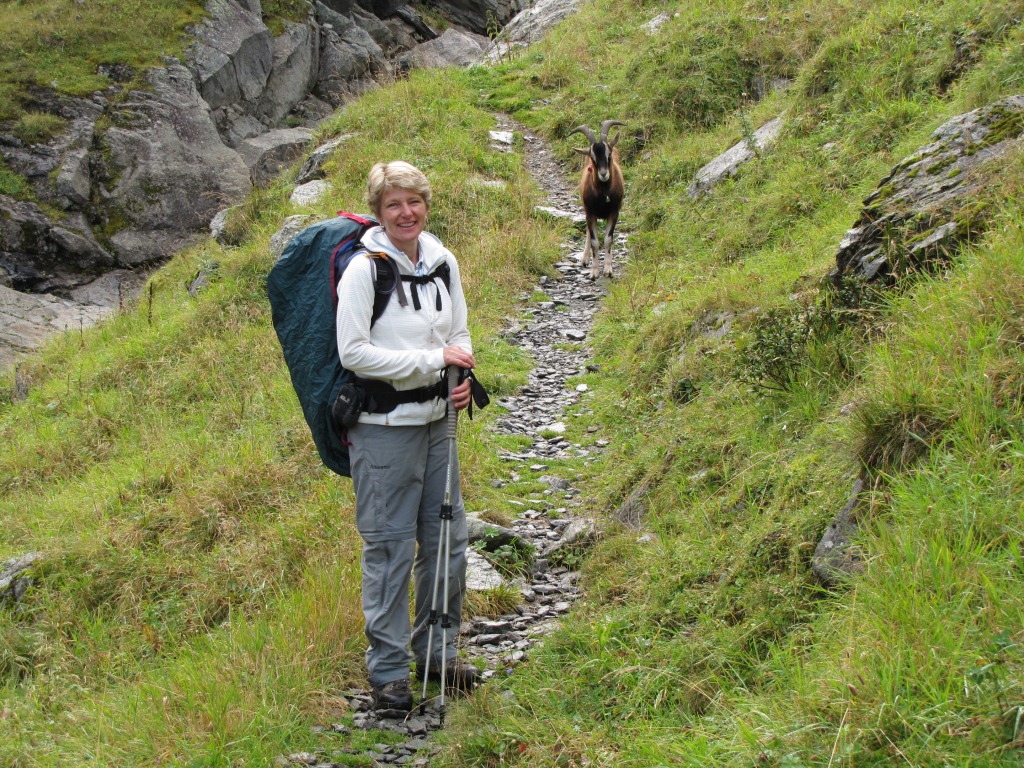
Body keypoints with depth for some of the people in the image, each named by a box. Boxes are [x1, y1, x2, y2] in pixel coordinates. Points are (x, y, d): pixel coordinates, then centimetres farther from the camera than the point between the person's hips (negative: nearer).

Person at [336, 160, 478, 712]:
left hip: (436, 421, 6)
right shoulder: (364, 269, -12)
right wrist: (433, 360, -18)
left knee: (448, 539, 13)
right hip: (383, 427, -6)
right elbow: (354, 354, -16)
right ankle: (388, 668, 9)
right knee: (389, 545, -1)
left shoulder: (443, 262, 7)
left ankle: (437, 650, 29)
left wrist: (463, 379, -5)